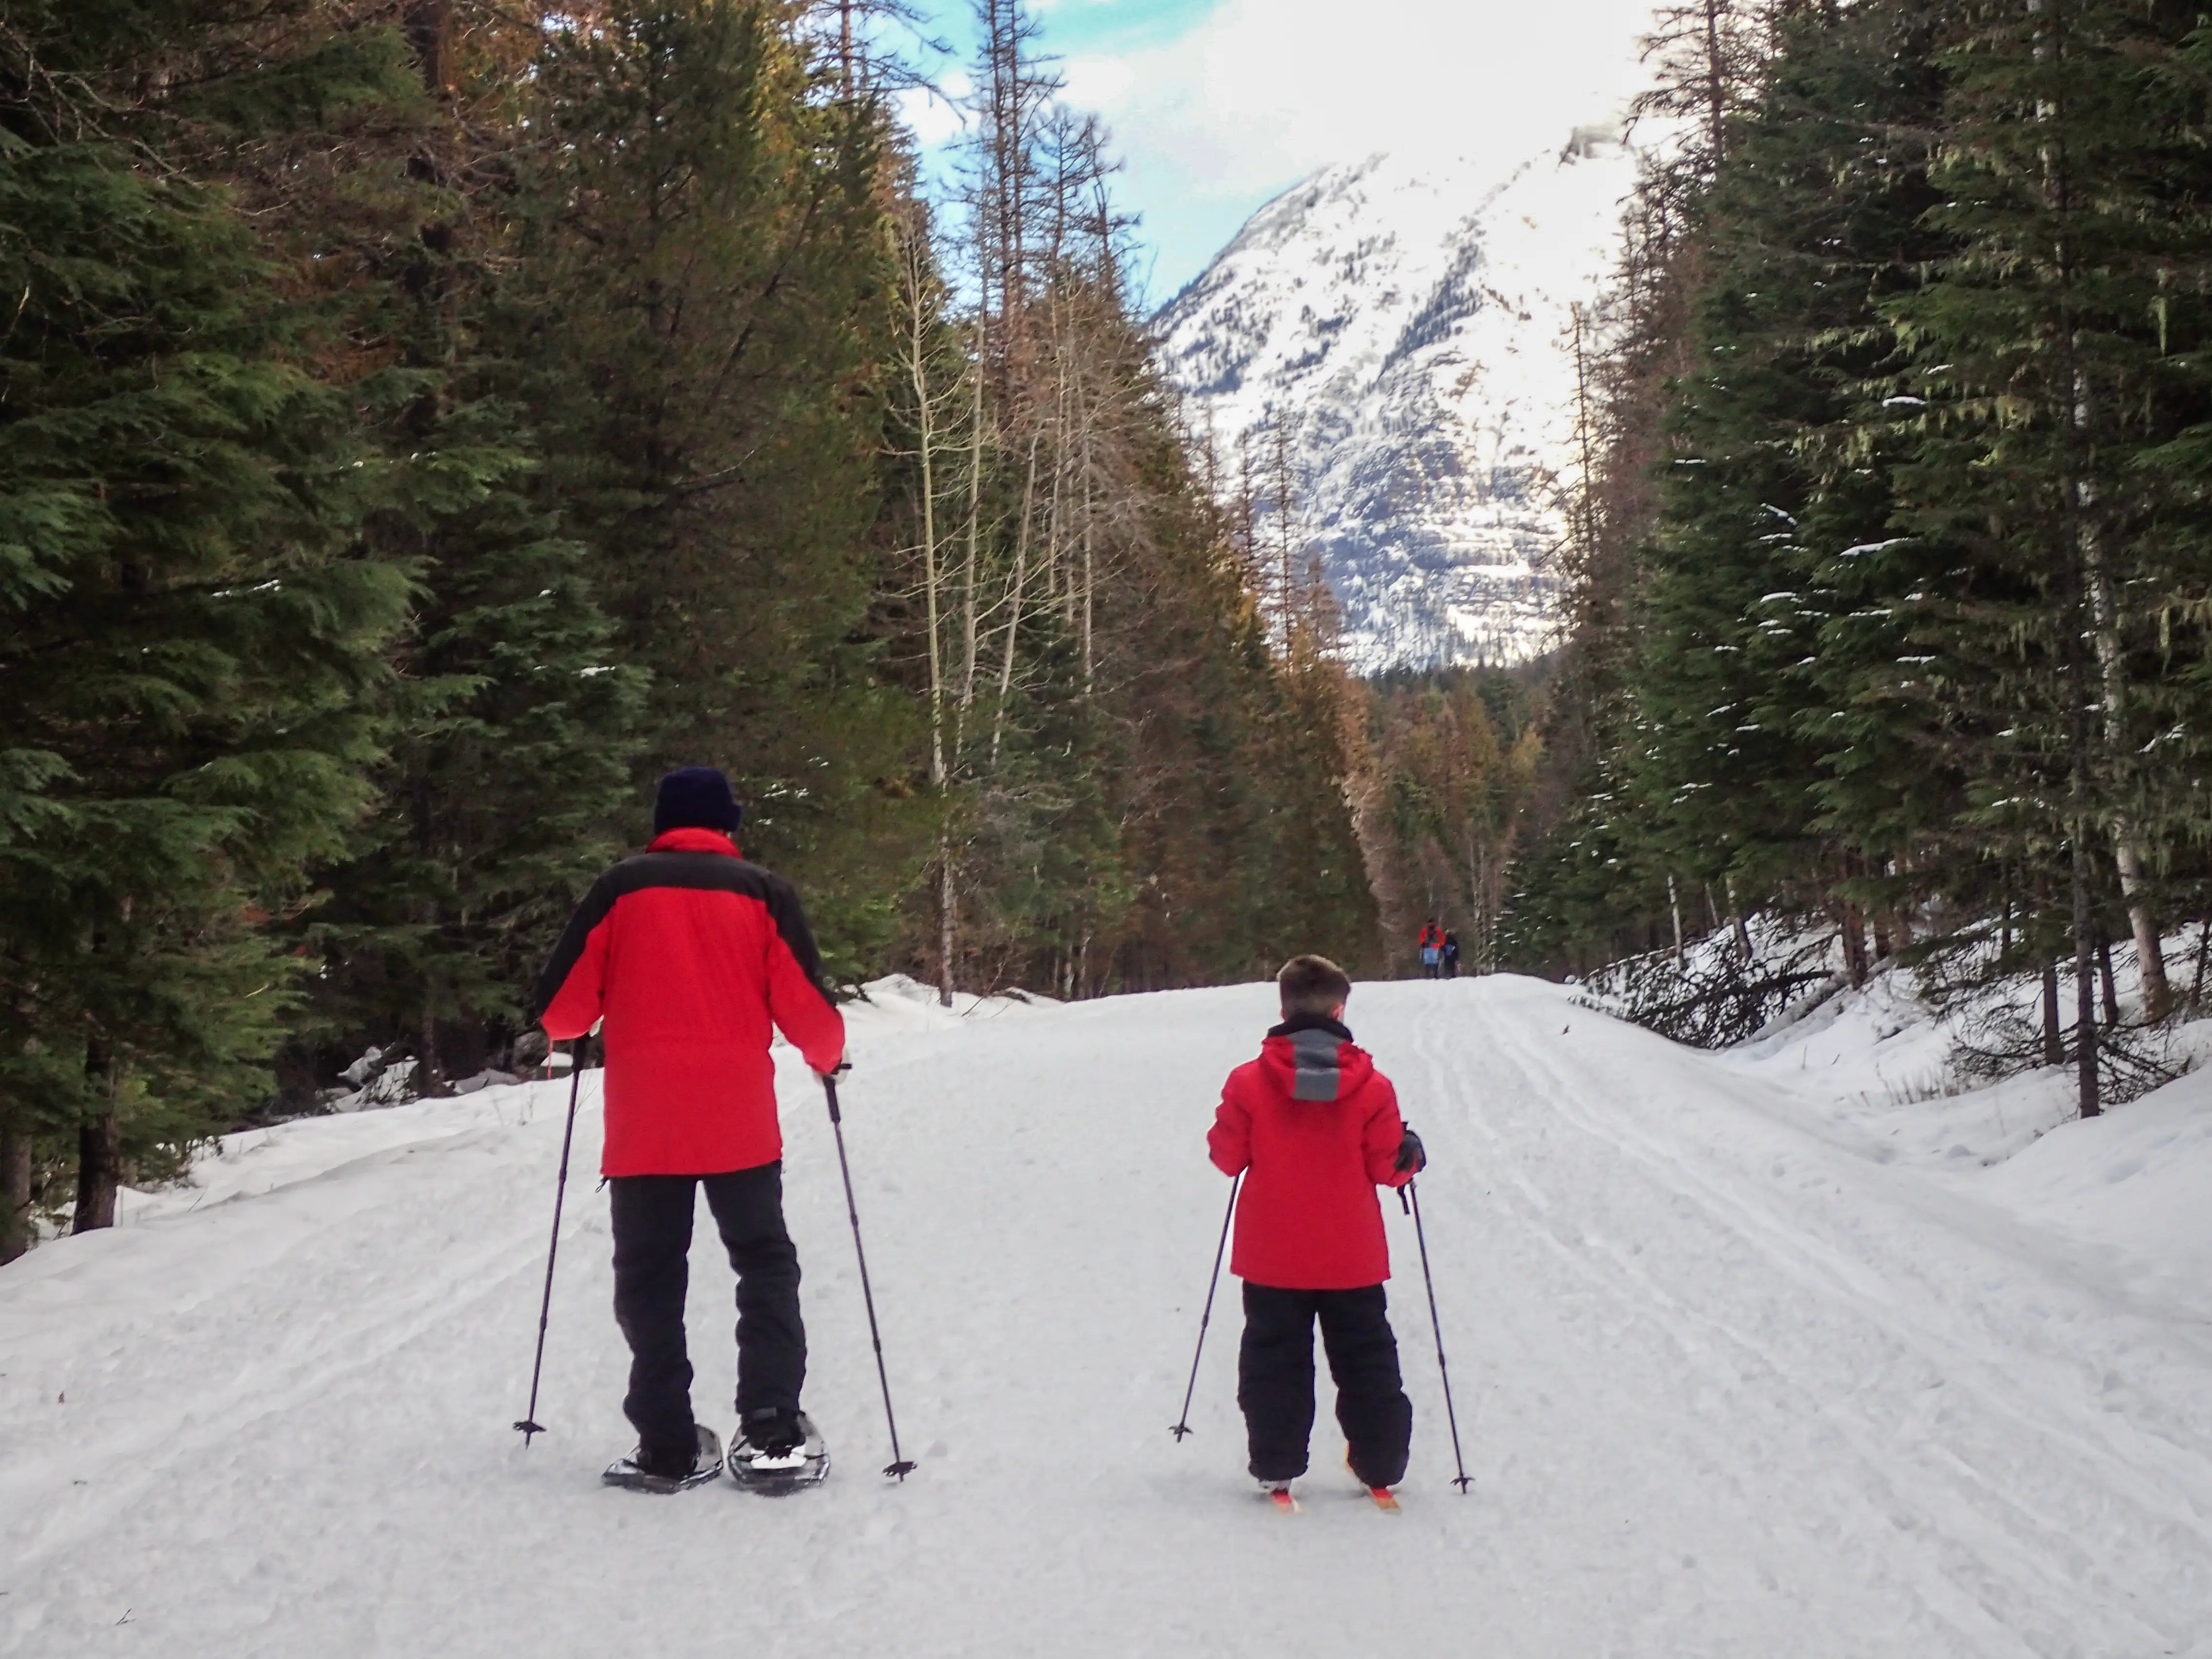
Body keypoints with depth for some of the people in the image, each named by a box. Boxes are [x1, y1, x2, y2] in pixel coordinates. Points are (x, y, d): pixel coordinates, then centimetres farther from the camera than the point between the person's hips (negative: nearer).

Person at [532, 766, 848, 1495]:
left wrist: (571, 1031, 25)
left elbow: (563, 1004, 1)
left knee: (650, 1281, 9)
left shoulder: (619, 889, 3)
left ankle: (667, 1448, 6)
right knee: (765, 1269, 12)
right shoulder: (762, 892, 2)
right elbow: (805, 1007, -2)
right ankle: (771, 1433, 1)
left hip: (642, 1127, 0)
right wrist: (828, 1056, 19)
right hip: (741, 1125, 0)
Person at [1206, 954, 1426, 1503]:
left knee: (1275, 1364, 12)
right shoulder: (1371, 1087, -11)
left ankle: (1275, 1469, 12)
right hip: (1352, 1259, 0)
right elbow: (1387, 1166, -7)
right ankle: (1380, 1467, 18)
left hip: (1271, 1257, 0)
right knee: (1366, 1364, 15)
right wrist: (1411, 1154, 13)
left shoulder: (1248, 1082, -11)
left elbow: (1227, 1156, -4)